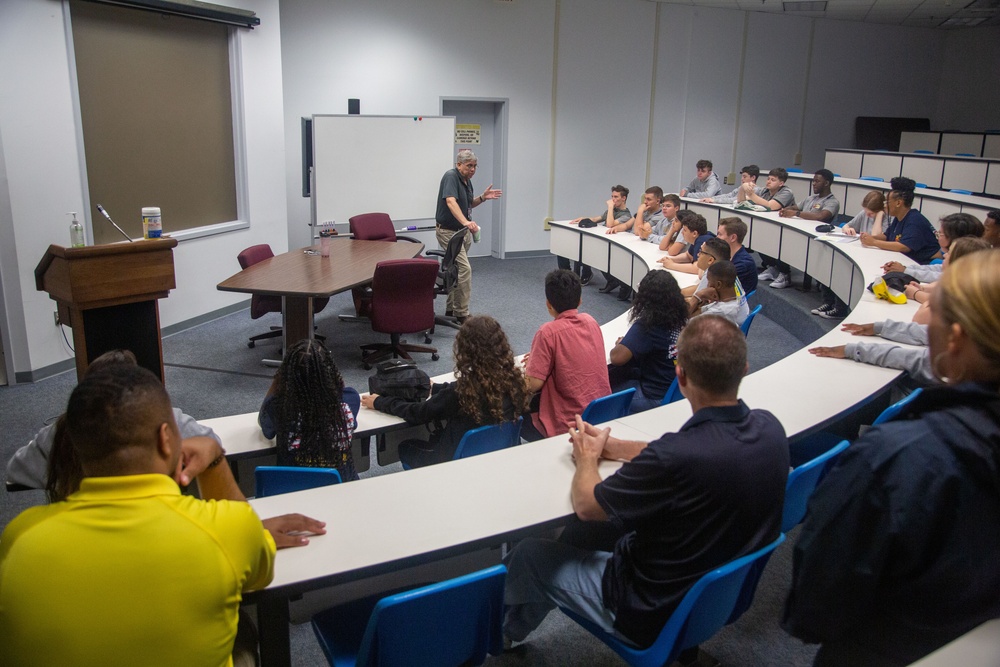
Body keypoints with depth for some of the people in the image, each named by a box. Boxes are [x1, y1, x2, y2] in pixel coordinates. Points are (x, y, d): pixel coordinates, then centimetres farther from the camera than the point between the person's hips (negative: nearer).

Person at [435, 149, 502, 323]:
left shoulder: (467, 180, 9)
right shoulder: (451, 176, -18)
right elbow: (451, 201, -34)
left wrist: (483, 197, 3)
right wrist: (466, 222, -48)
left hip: (462, 231, 10)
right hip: (448, 231, -9)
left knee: (456, 270, 14)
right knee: (464, 268, -17)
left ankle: (451, 310, 24)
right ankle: (462, 314, -12)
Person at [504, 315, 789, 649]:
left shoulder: (672, 458, -38)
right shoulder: (770, 428, -15)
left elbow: (585, 506, -19)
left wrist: (588, 456, 2)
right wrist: (610, 445, 8)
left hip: (657, 615, -7)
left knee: (528, 553, 11)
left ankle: (507, 633, 43)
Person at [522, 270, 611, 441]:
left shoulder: (548, 332, -17)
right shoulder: (591, 321, 2)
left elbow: (533, 385, -17)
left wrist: (530, 364, 4)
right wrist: (537, 358, 15)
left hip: (568, 426, -6)